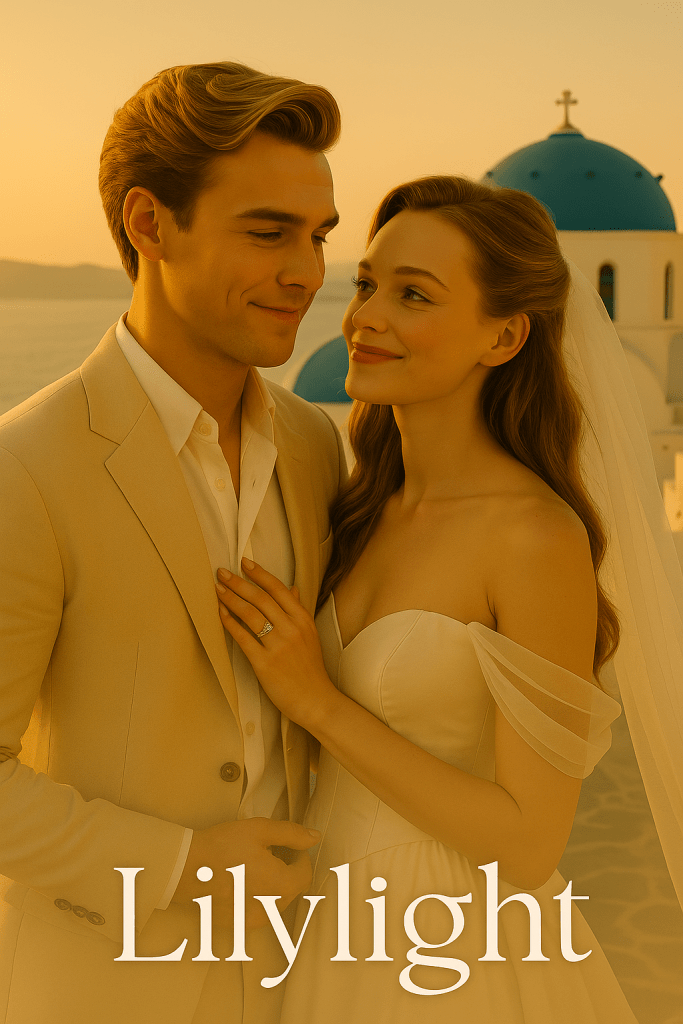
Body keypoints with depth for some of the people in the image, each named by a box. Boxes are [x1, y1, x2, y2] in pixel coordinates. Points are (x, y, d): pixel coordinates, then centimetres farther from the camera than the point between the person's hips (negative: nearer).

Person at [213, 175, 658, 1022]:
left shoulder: (541, 538, -23)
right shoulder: (373, 506, 0)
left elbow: (533, 840, -21)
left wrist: (318, 702, -23)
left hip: (456, 951, -7)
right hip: (347, 921, 7)